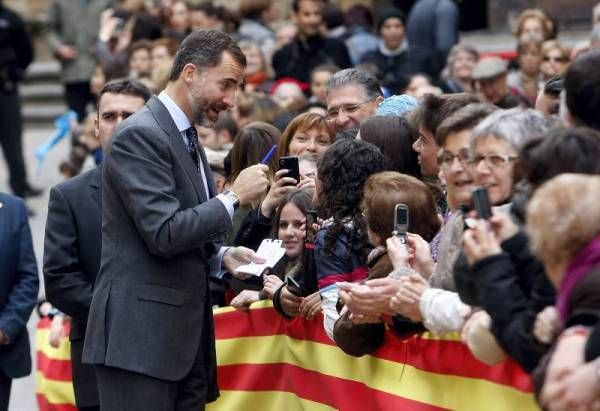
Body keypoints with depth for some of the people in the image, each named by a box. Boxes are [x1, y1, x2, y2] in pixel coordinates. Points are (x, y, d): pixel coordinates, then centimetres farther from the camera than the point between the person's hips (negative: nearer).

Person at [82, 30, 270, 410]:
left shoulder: (187, 138, 18)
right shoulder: (140, 135, -12)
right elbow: (164, 234, -20)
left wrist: (221, 257, 6)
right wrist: (235, 196, -11)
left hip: (184, 335, 9)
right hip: (141, 336, -9)